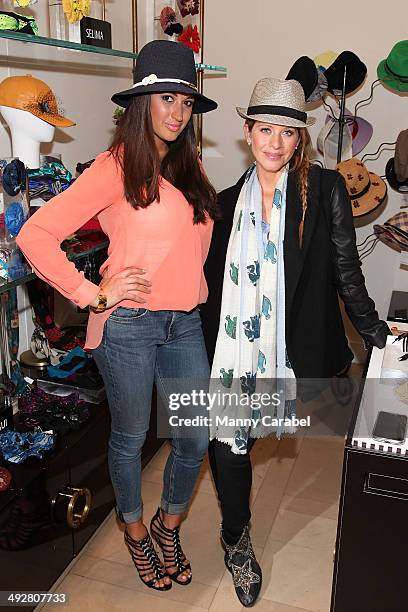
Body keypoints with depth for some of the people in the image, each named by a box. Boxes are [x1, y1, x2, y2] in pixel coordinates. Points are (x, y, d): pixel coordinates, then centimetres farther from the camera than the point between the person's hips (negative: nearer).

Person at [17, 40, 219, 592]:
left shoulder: (188, 166, 9)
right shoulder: (116, 166, -10)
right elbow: (34, 236, -15)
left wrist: (195, 287, 10)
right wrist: (93, 295, -14)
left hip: (185, 323, 6)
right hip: (128, 323, -6)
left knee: (196, 438, 11)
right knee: (130, 438, 13)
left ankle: (169, 525, 38)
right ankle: (136, 532, 39)